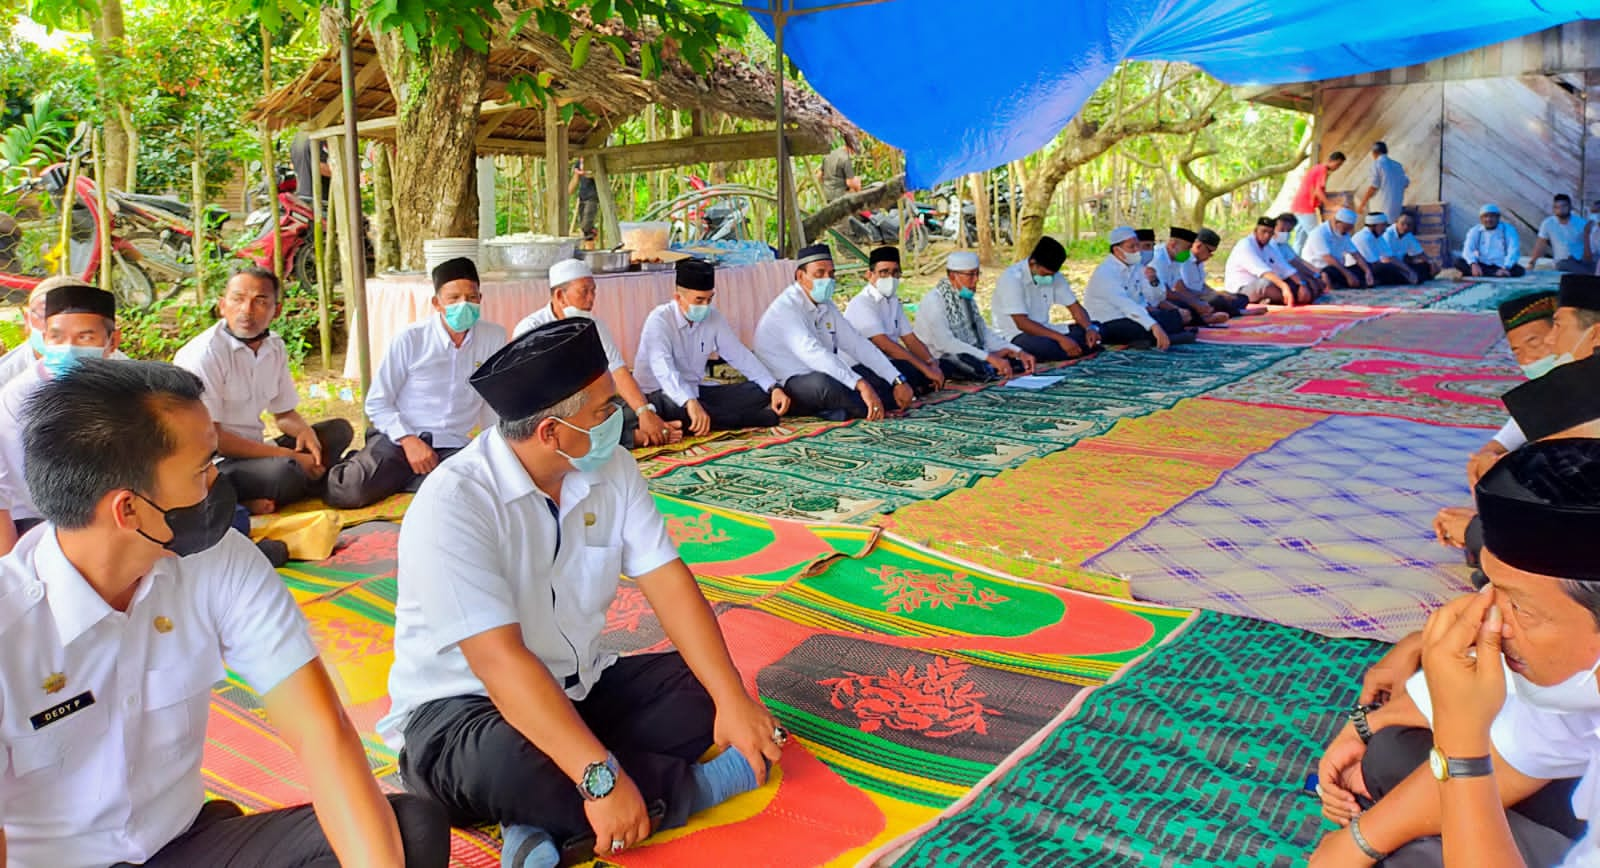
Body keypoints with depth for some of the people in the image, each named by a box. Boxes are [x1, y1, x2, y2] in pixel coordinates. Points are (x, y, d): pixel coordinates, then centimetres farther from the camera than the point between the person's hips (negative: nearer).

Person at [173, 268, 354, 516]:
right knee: (284, 470, -35)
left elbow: (284, 414, 18)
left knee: (338, 430, 4)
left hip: (253, 452, 9)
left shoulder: (274, 347, 6)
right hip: (213, 465, -9)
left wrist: (305, 431, -8)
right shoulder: (204, 354, -16)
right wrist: (288, 455, -20)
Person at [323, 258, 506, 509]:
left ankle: (389, 479, -6)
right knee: (350, 493, -27)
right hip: (398, 436, -2)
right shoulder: (410, 339, -6)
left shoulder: (495, 337, 0)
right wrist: (408, 440, -15)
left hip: (452, 446, 2)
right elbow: (377, 403, -2)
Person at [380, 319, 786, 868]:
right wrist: (602, 778, -38)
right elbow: (500, 660, -32)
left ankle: (549, 821, -19)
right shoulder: (452, 504, -25)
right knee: (509, 766, -38)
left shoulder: (610, 468, -5)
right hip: (462, 708, -6)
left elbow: (668, 584, -8)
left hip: (579, 688, 6)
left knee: (704, 685, -10)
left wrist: (733, 700, -20)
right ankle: (701, 783, -13)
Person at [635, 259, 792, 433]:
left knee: (758, 392, -9)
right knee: (682, 409, -41)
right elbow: (663, 369, -36)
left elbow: (741, 356, 1)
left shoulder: (714, 318, -1)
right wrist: (690, 402, -54)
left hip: (695, 390, 7)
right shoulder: (659, 320, -20)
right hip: (659, 393, -6)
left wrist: (773, 388, -14)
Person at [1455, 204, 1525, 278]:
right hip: (1482, 265, 1)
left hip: (1500, 266, -1)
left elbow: (1513, 250, -12)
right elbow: (1468, 250, -13)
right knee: (1458, 262, -26)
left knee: (1519, 270, -30)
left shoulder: (1508, 230, -1)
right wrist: (1474, 264, -34)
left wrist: (1505, 268, -29)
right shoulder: (1475, 231, 1)